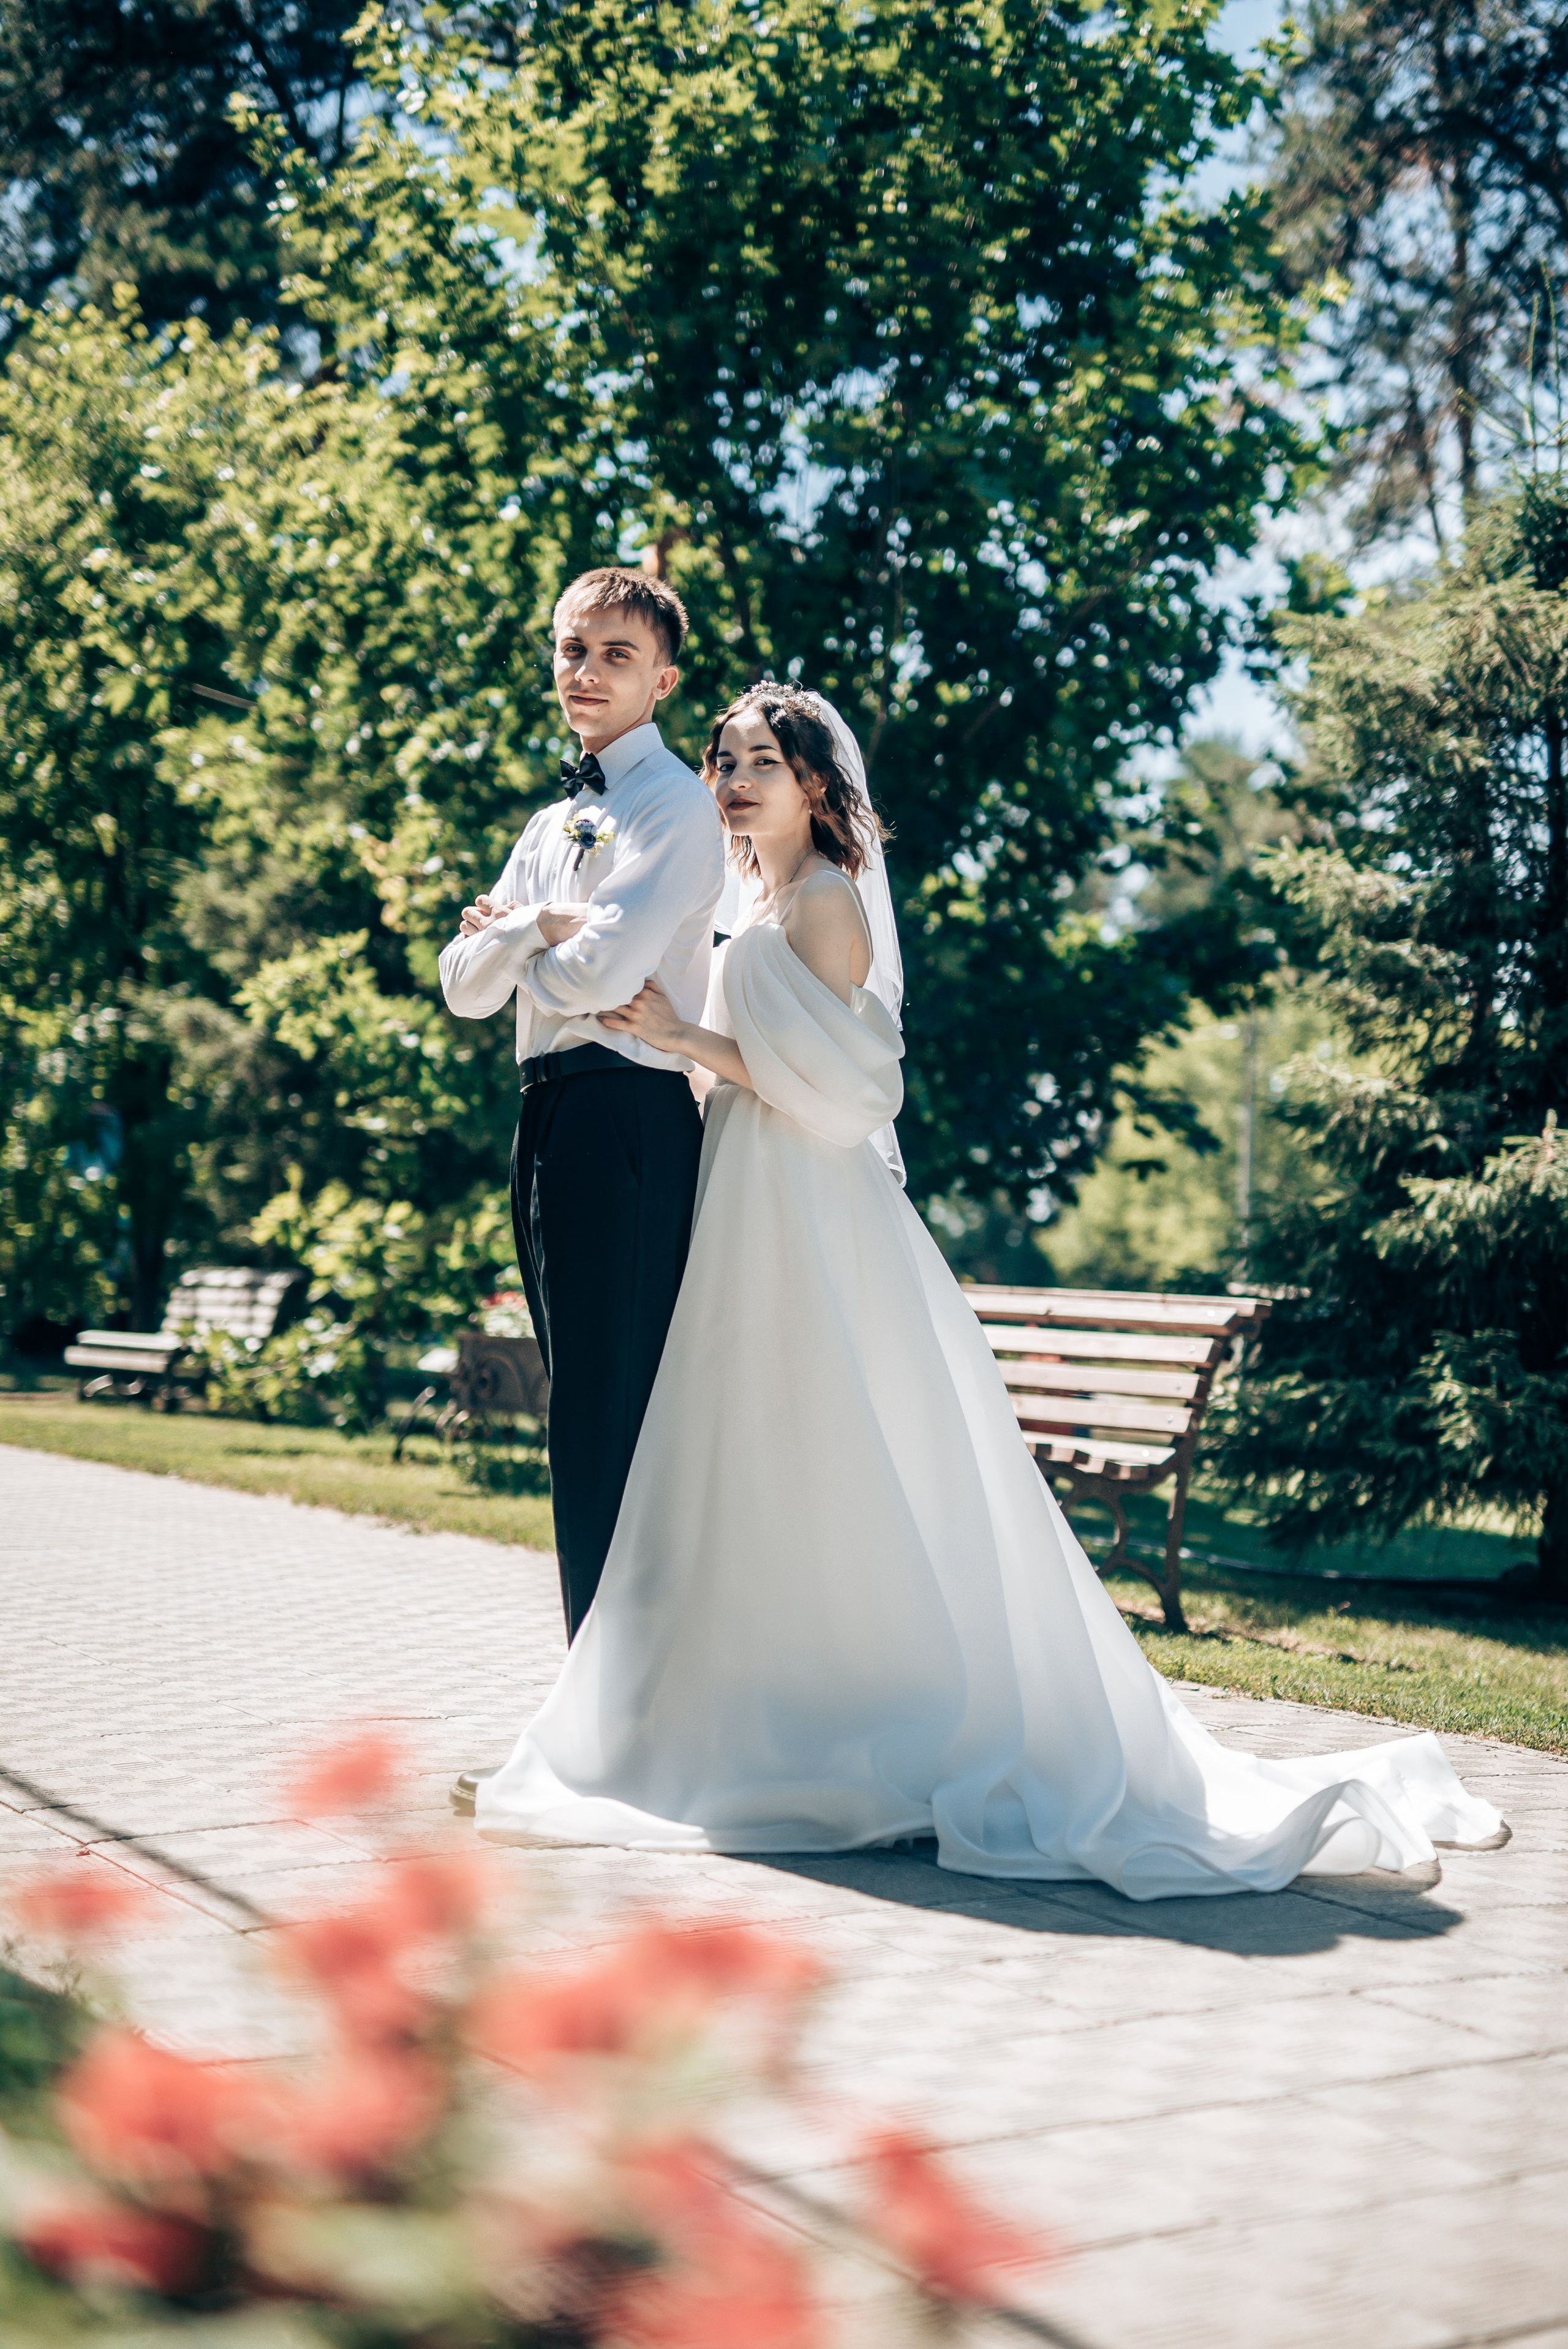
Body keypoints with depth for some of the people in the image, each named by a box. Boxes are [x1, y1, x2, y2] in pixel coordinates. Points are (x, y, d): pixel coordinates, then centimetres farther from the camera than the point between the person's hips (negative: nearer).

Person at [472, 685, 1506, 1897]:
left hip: (816, 1234, -9)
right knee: (770, 1492, 8)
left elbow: (831, 1079, -17)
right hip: (767, 1227, 9)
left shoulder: (822, 902, -9)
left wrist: (685, 1035, -17)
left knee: (836, 1491, -6)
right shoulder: (768, 909, 19)